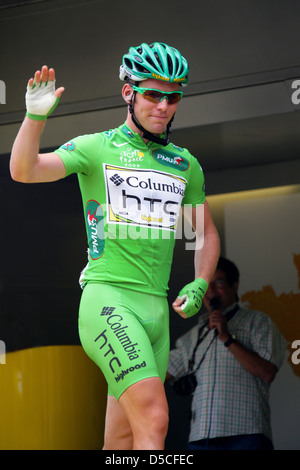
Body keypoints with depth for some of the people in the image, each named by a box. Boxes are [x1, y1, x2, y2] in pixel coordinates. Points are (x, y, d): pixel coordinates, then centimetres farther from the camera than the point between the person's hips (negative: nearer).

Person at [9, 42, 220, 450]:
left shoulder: (185, 164, 15)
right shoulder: (96, 148, 1)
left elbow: (207, 233, 25)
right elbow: (24, 171, -12)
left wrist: (198, 286, 8)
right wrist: (36, 116, -29)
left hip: (157, 308, 6)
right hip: (108, 298, -5)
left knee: (123, 437, 7)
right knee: (155, 420, -22)